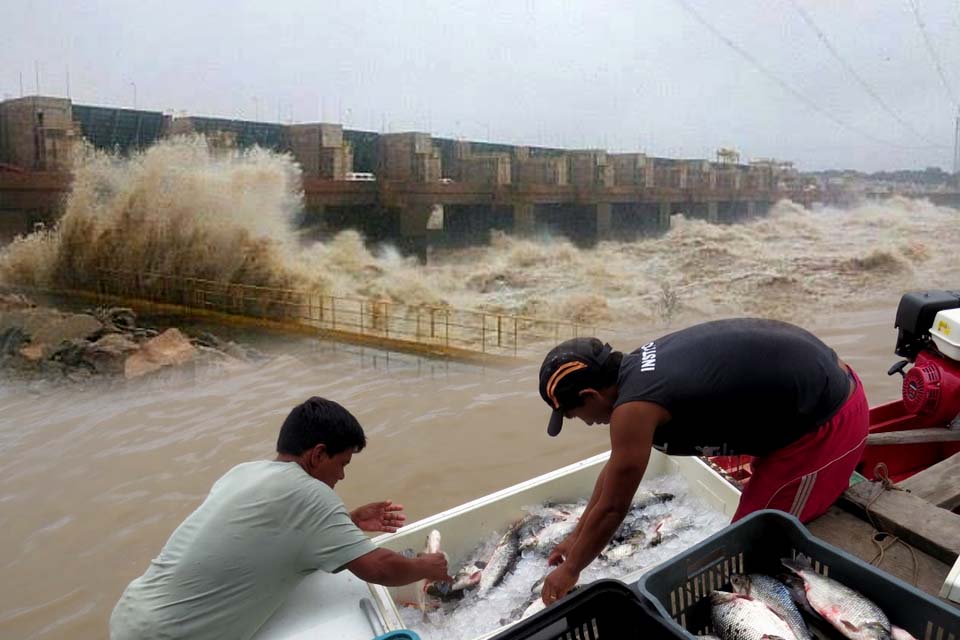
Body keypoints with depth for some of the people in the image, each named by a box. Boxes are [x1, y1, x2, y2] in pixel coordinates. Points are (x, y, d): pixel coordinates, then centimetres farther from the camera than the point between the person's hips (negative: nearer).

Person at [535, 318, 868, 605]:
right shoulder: (638, 368, 5)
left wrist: (570, 570, 4)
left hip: (827, 420, -9)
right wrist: (578, 536, 23)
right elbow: (615, 467, 16)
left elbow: (612, 508, -12)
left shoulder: (634, 407, -23)